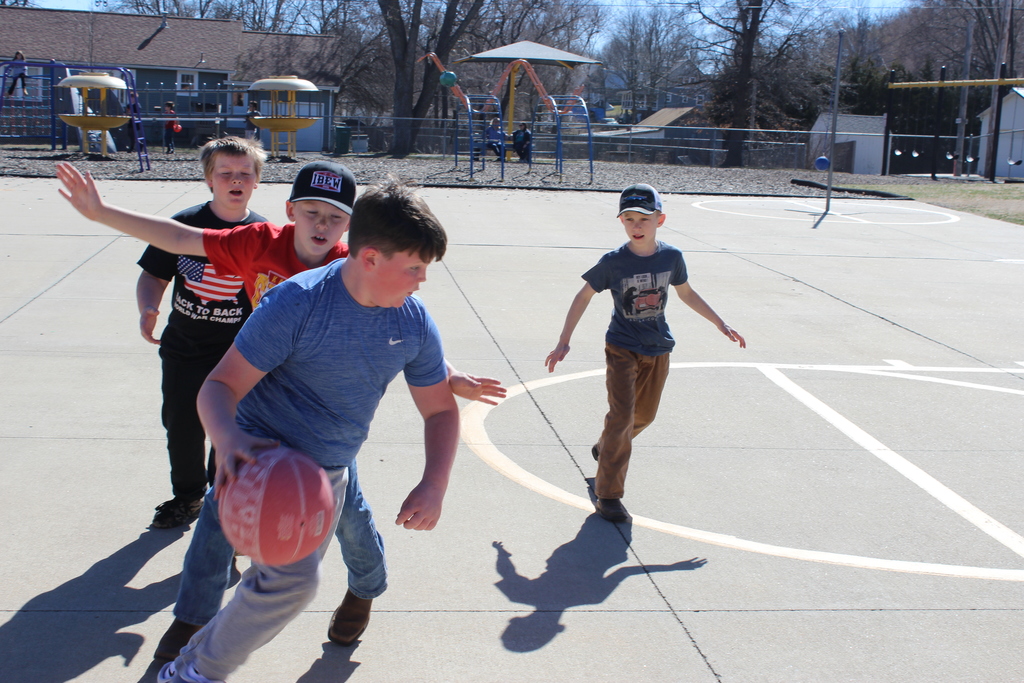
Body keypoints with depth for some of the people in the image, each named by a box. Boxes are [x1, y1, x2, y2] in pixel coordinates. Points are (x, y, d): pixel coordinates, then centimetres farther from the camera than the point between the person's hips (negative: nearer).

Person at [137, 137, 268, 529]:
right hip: (183, 347, 2)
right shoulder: (185, 224, -5)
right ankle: (187, 497, 37)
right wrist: (147, 310, -16)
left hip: (238, 354, -2)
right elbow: (154, 275, 3)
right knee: (181, 426, 13)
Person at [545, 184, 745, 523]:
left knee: (644, 415, 17)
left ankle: (605, 448, 47)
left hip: (658, 349, 4)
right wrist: (564, 341, -8)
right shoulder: (613, 262, -15)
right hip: (622, 348, -4)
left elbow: (687, 294, 11)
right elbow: (584, 297, -5)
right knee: (621, 415, -14)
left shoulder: (671, 256, -7)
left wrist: (720, 323, 14)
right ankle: (607, 495, -6)